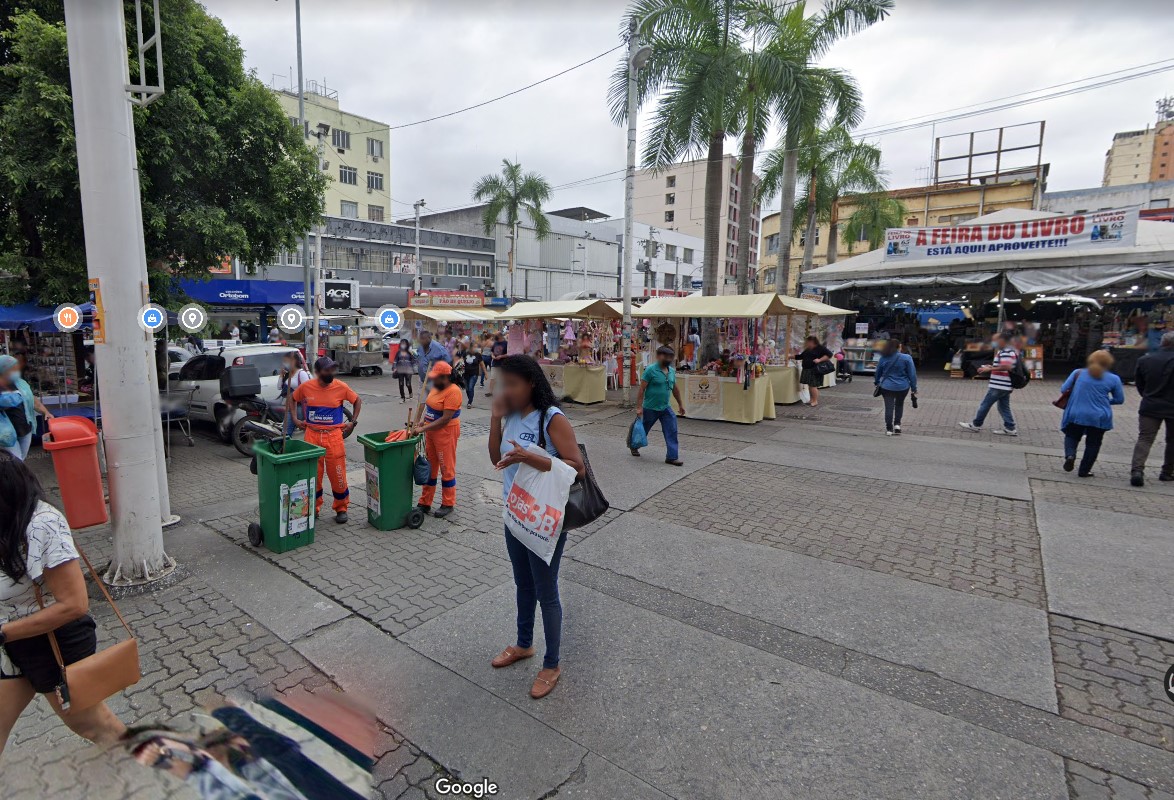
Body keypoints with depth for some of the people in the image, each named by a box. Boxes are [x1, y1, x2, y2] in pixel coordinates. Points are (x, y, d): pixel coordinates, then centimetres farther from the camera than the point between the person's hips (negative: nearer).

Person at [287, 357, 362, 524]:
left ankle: (341, 508, 18)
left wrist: (353, 422, 6)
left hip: (334, 436, -1)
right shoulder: (306, 387, -2)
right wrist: (295, 419, 10)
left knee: (337, 474, 1)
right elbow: (291, 399, 17)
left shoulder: (341, 387, -6)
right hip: (312, 435, 2)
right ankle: (313, 508, 25)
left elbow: (357, 401, 9)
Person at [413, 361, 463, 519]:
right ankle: (425, 503, 25)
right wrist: (419, 424, 2)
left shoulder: (453, 391, -20)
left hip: (446, 433, -9)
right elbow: (428, 406, 17)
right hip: (431, 432, 9)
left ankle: (448, 504, 16)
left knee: (447, 469, 3)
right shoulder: (436, 387, 8)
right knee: (429, 468, 15)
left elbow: (445, 419, -23)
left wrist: (423, 429, -21)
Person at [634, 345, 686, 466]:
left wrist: (680, 404, 19)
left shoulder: (672, 371, 4)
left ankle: (672, 456, 1)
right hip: (650, 408, -5)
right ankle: (634, 446, 40)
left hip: (666, 408, 5)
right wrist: (639, 407, -20)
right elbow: (641, 389, -17)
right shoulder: (650, 370, -16)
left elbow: (675, 388, 16)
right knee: (643, 429, 14)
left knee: (671, 431, -4)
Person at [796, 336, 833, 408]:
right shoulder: (807, 350, 18)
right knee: (810, 386, 11)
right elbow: (800, 356, 28)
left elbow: (829, 354, -13)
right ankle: (812, 400, 20)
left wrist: (820, 360, -21)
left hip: (815, 370, -8)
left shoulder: (820, 348, -6)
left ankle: (815, 402, -3)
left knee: (813, 386, -10)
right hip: (807, 370, 8)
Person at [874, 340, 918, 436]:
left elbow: (878, 372, 9)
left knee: (889, 407, 3)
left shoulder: (883, 358, -3)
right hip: (902, 387, 0)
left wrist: (876, 382, 26)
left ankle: (889, 429, 3)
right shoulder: (907, 358, -10)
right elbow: (912, 374, -7)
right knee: (899, 405, 22)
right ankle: (897, 424, 16)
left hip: (887, 387, 0)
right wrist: (914, 388, 0)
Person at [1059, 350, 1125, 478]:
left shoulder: (1078, 373, -1)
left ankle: (1070, 455, -10)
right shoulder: (1113, 379, 0)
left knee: (1071, 436, 19)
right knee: (1093, 443, 13)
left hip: (1076, 414, 0)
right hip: (1099, 418, 0)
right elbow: (1119, 399, 6)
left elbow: (1063, 389, -1)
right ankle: (1084, 470, 15)